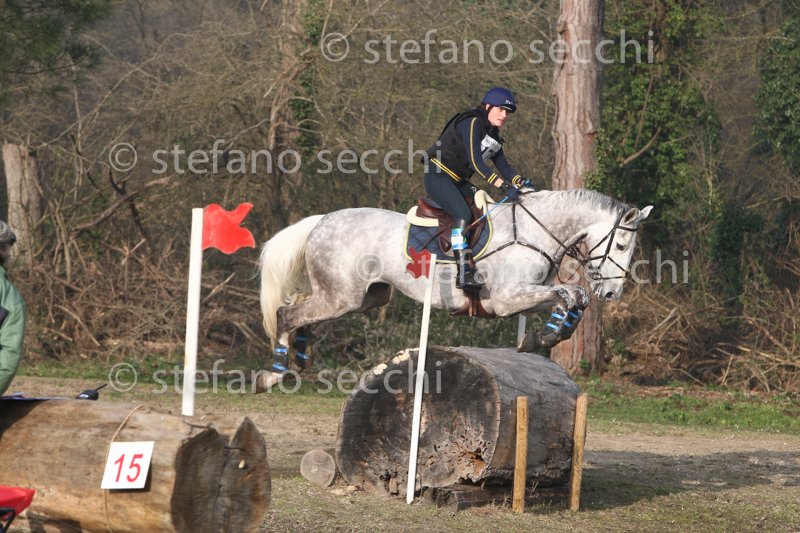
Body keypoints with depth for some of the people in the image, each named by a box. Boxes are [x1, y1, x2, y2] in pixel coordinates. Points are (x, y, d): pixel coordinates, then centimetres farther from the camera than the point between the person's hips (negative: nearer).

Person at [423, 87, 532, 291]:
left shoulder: (492, 134, 14)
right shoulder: (472, 123, -16)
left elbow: (503, 167, 12)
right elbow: (475, 162, -26)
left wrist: (521, 183, -9)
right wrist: (504, 186, -33)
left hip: (459, 182, 11)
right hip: (437, 176, -10)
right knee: (463, 215, -28)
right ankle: (464, 273, -35)